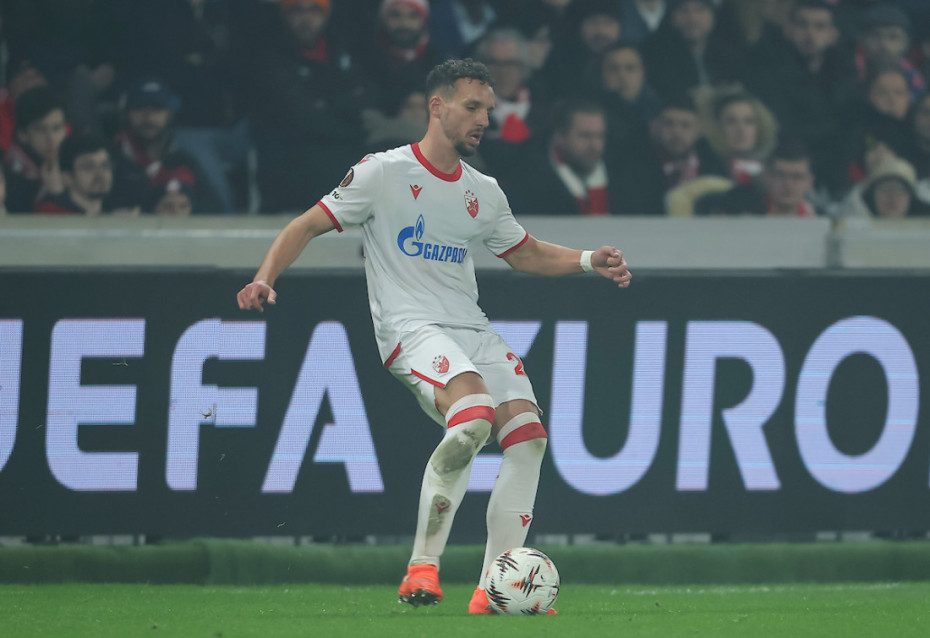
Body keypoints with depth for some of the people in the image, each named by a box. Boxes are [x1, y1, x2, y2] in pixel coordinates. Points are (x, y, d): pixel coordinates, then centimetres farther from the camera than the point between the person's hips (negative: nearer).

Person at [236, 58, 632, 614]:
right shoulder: (384, 173, -1)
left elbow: (525, 253, 30)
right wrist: (265, 279, -15)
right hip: (410, 325, -7)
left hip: (472, 329, 7)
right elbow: (309, 225, 0)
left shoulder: (483, 192, 17)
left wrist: (590, 261, 14)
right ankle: (422, 568, -20)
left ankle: (493, 591, -5)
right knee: (473, 415, -33)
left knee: (527, 435, -11)